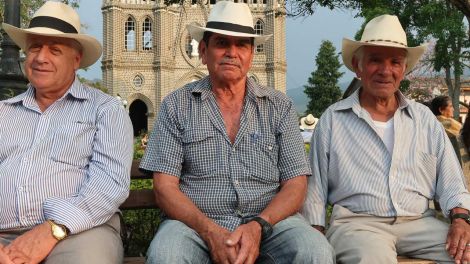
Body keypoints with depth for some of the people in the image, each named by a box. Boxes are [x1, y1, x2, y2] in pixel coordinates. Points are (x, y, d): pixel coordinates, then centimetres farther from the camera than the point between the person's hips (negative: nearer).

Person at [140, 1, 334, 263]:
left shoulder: (279, 106, 8)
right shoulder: (177, 105, 6)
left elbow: (295, 185, 3)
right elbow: (165, 187, -1)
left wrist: (258, 226, -16)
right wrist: (210, 232, -17)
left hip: (270, 221, 2)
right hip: (196, 222, -1)